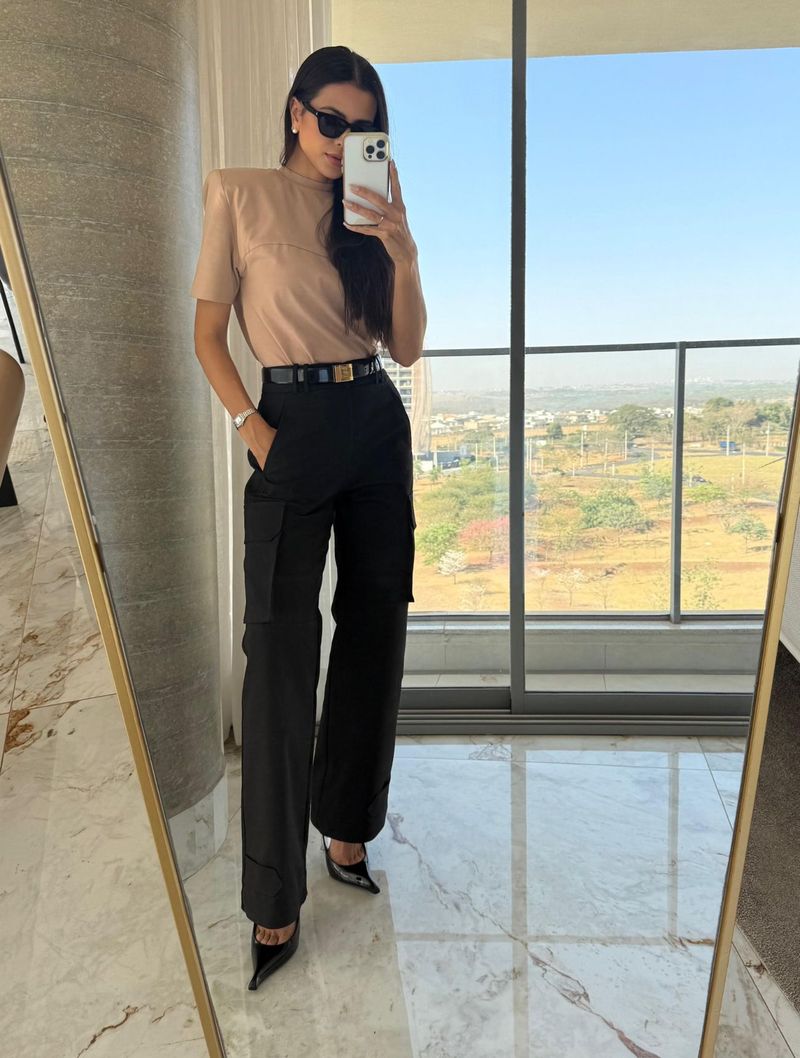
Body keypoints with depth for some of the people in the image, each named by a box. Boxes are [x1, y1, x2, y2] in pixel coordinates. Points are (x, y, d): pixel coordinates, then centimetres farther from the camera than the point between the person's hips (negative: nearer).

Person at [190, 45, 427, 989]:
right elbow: (208, 334, 0)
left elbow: (408, 347, 6)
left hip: (378, 426, 5)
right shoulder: (239, 196, 2)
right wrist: (251, 427, -12)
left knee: (373, 636, 8)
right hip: (294, 431, -4)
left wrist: (402, 252, -7)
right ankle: (274, 896, 4)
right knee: (280, 651, -8)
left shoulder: (372, 209, 13)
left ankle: (347, 827, 28)